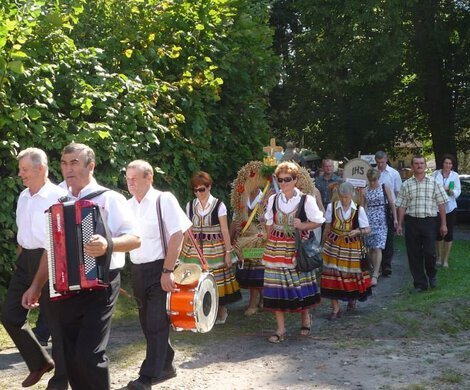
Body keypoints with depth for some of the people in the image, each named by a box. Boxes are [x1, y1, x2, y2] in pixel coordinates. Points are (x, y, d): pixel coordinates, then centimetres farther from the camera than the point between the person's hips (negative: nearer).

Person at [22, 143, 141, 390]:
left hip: (100, 285, -6)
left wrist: (108, 244, -31)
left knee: (89, 354, -13)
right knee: (70, 356, 10)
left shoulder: (110, 198, -5)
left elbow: (135, 239, -12)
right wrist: (36, 285, 17)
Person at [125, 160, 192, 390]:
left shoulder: (164, 200, -10)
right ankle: (165, 367, 29)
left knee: (157, 323, -5)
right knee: (147, 323, 13)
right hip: (137, 271, 7)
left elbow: (177, 235, -14)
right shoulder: (128, 206, 8)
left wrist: (167, 271, -18)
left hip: (159, 270, -7)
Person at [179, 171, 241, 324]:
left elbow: (225, 231, -2)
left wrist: (228, 252, -5)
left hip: (215, 250, -2)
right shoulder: (190, 206, 6)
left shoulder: (219, 205, -4)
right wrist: (183, 251, 9)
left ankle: (221, 311, 21)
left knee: (217, 280, 1)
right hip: (194, 250, 3)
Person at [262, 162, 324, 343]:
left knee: (301, 283, 4)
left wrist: (302, 226, -14)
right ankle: (280, 329, 8)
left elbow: (318, 221, 2)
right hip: (276, 247, 3)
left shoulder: (306, 200, -4)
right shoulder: (273, 199, 7)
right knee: (277, 286, 0)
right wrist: (270, 243, 7)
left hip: (298, 247, -2)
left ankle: (305, 318, 30)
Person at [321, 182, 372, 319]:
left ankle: (352, 299, 39)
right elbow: (327, 228, 6)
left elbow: (368, 229, 0)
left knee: (352, 273, 9)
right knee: (333, 274, -4)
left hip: (352, 246, 0)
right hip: (334, 245, 0)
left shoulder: (359, 209, -5)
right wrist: (323, 244, 11)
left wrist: (357, 232, -20)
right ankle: (335, 308, 6)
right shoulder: (331, 207, -4)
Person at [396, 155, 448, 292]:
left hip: (429, 221, -1)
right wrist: (399, 224, 2)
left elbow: (441, 204, 3)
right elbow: (402, 206, 7)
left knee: (430, 252, -5)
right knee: (414, 254, 3)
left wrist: (443, 224, 0)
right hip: (411, 222, 2)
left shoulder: (434, 183, 3)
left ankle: (431, 275, 25)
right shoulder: (406, 185, 7)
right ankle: (420, 283, 15)